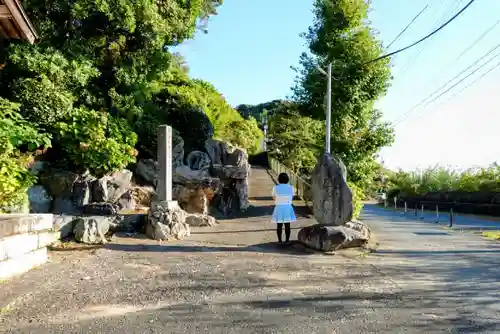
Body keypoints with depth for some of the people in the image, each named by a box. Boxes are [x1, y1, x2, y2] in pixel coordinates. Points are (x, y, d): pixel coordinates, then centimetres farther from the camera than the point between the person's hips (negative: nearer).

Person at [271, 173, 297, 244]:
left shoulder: (275, 187, -7)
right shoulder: (290, 188, -4)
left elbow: (274, 198, 3)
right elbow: (291, 198, 6)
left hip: (278, 208, -1)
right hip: (288, 208, 1)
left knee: (279, 225, 8)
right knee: (287, 225, 8)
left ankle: (280, 240, 12)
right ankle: (287, 240, 12)